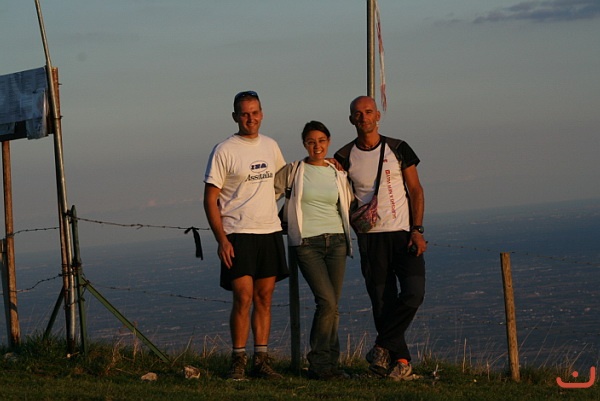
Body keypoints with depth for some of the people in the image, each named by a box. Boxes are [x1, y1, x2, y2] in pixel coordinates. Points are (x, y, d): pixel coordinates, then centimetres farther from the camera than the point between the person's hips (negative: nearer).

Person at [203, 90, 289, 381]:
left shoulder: (270, 146, 11)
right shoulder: (224, 151, -6)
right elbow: (210, 199, -7)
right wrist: (221, 239, -14)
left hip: (270, 231, 5)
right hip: (238, 235, -5)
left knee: (264, 298, 6)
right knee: (243, 298, -11)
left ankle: (261, 360, 10)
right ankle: (238, 361, -2)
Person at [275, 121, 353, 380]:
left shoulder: (339, 174, 12)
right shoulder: (293, 171, 2)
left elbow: (351, 205, 24)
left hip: (336, 241, 4)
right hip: (307, 242, -4)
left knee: (332, 306, 1)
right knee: (327, 301, -17)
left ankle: (329, 365, 7)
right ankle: (320, 365, -8)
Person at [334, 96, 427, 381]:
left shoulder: (398, 149, 4)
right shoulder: (345, 157, 4)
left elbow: (415, 190, 4)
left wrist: (417, 230, -5)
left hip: (404, 233, 0)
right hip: (370, 237, 0)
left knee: (413, 294, -15)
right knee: (383, 303, -3)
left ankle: (382, 347, -1)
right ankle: (401, 361, 4)